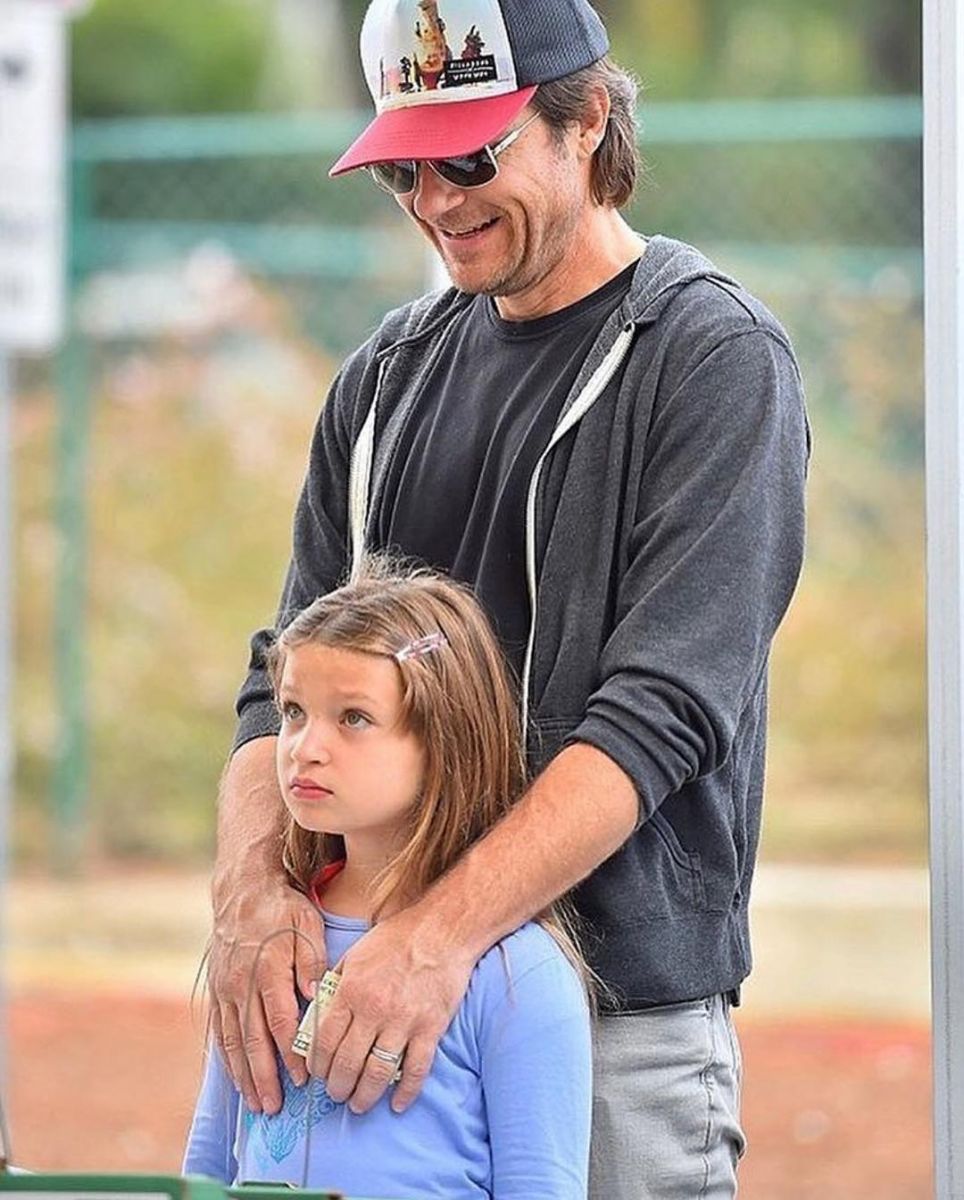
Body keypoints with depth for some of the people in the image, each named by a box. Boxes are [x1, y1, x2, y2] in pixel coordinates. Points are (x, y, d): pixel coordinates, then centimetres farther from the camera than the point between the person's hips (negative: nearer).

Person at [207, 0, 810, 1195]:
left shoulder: (716, 356, -5)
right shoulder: (390, 374, 14)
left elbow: (664, 712, -16)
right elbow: (290, 680, 10)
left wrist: (442, 932, -26)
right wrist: (252, 882, -12)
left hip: (627, 1025, -5)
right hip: (383, 1003, 5)